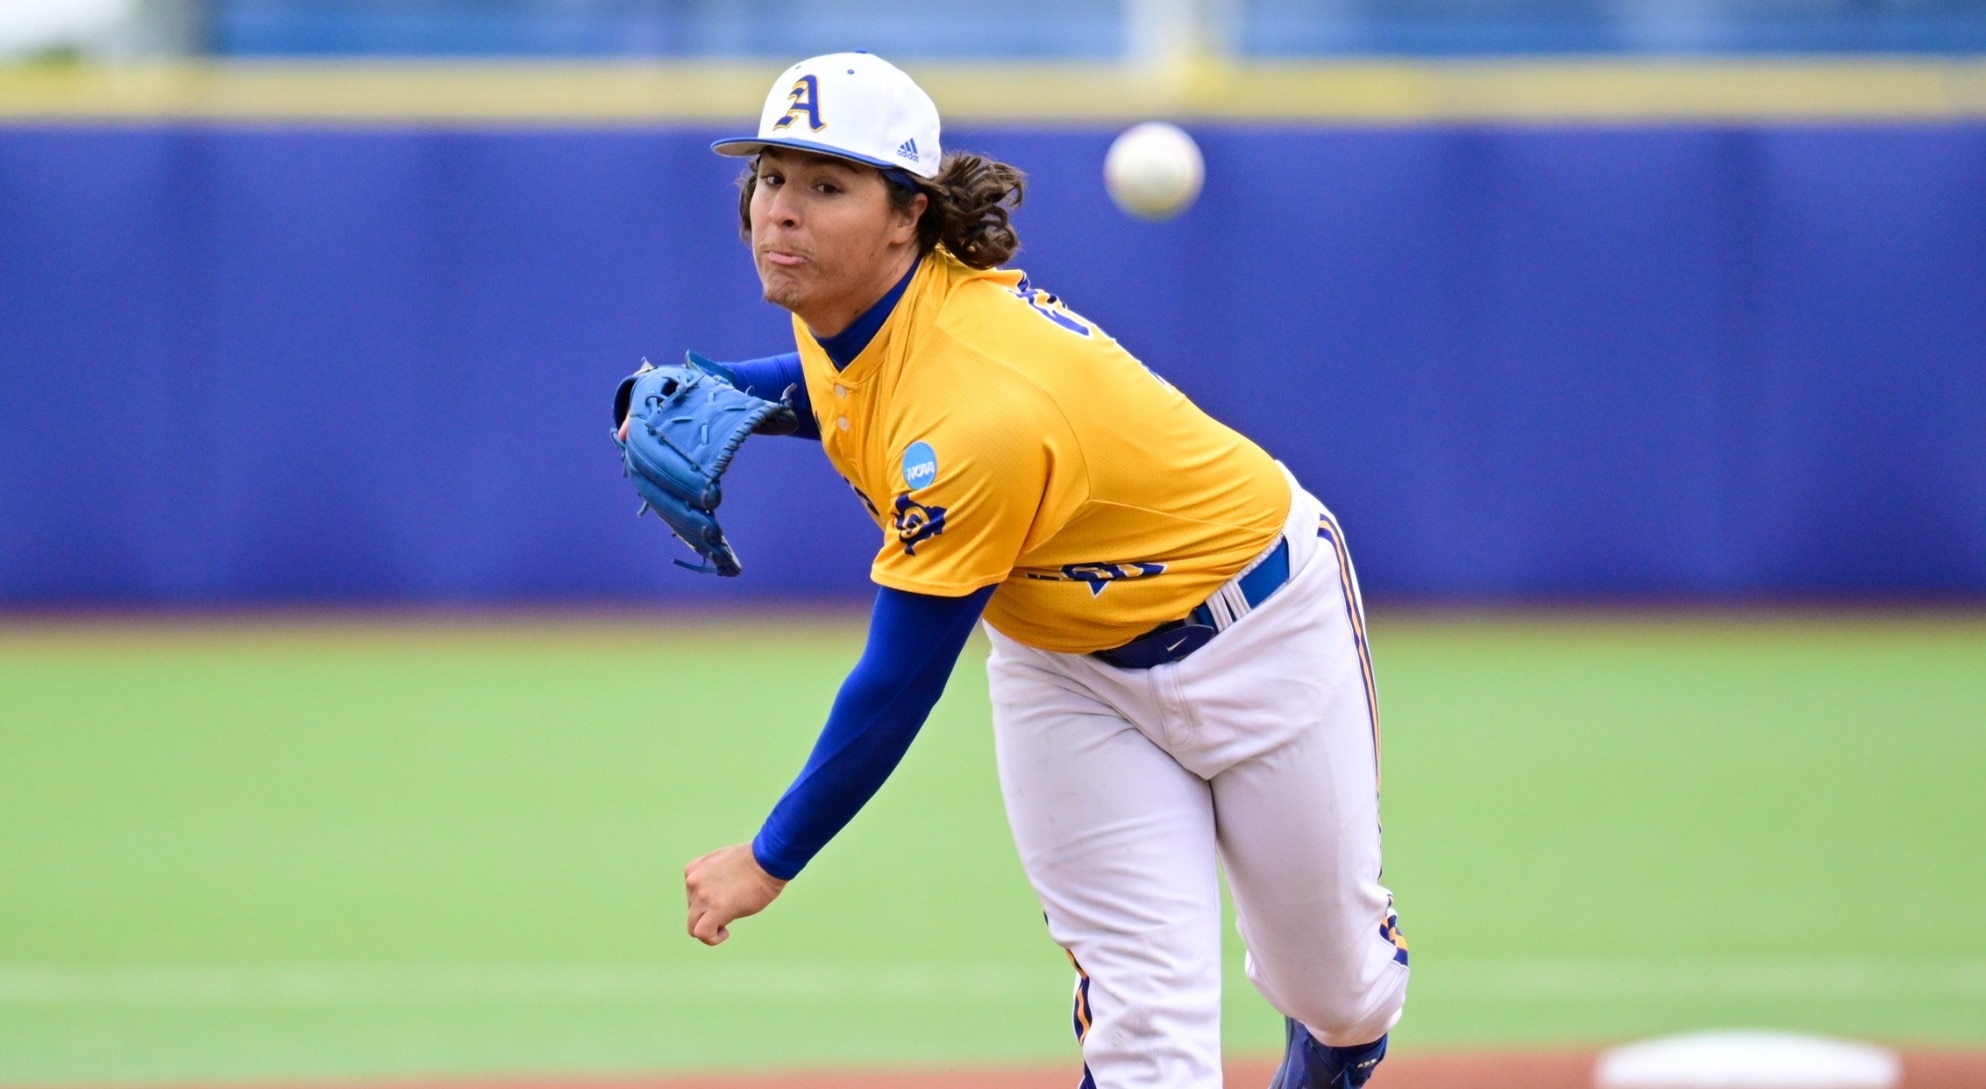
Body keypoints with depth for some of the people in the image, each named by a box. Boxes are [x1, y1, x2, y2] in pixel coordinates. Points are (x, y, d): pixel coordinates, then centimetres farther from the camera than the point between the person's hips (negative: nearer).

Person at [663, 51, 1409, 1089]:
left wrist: (770, 859, -22)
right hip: (1063, 656, 6)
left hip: (1254, 626, -6)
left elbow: (897, 686, -32)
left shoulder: (975, 414, -40)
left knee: (1334, 984, 15)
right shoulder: (845, 302, -14)